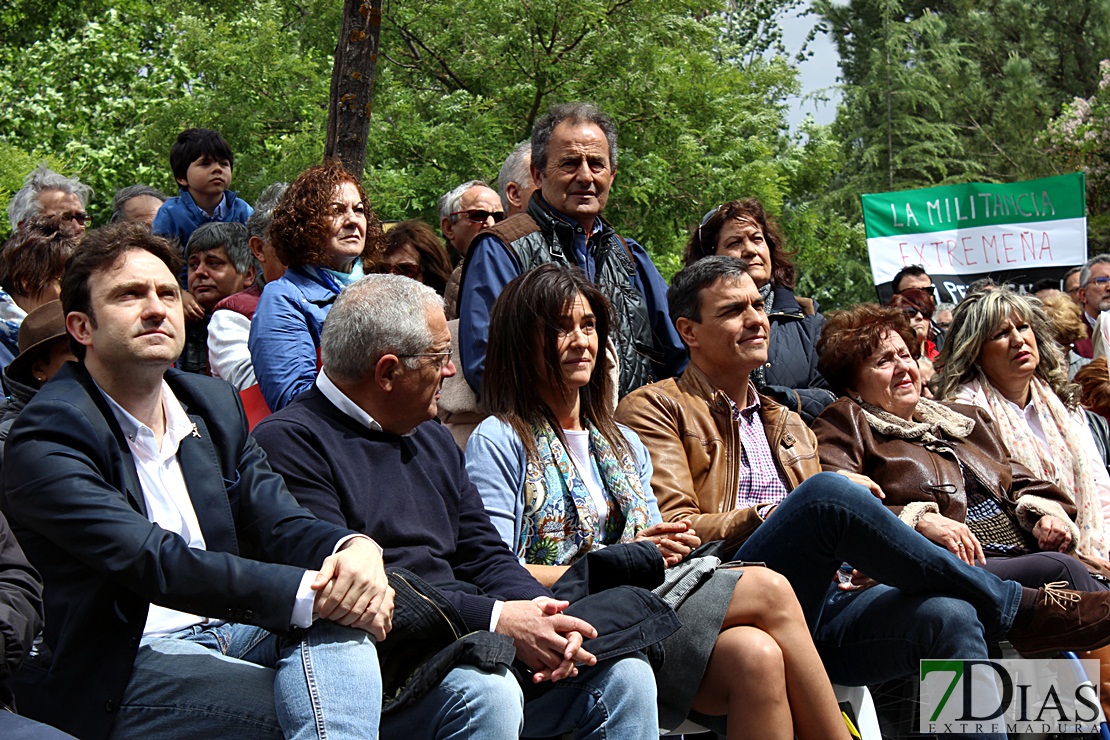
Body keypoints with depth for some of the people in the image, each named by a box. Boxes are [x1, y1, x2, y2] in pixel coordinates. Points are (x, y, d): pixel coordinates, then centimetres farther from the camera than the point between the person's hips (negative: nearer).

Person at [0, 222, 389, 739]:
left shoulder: (214, 402, 12)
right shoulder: (47, 438, -12)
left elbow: (279, 523, 5)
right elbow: (155, 563, -24)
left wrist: (356, 549, -19)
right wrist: (308, 591, -30)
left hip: (232, 626, 7)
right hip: (121, 669, -7)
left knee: (342, 607, -24)